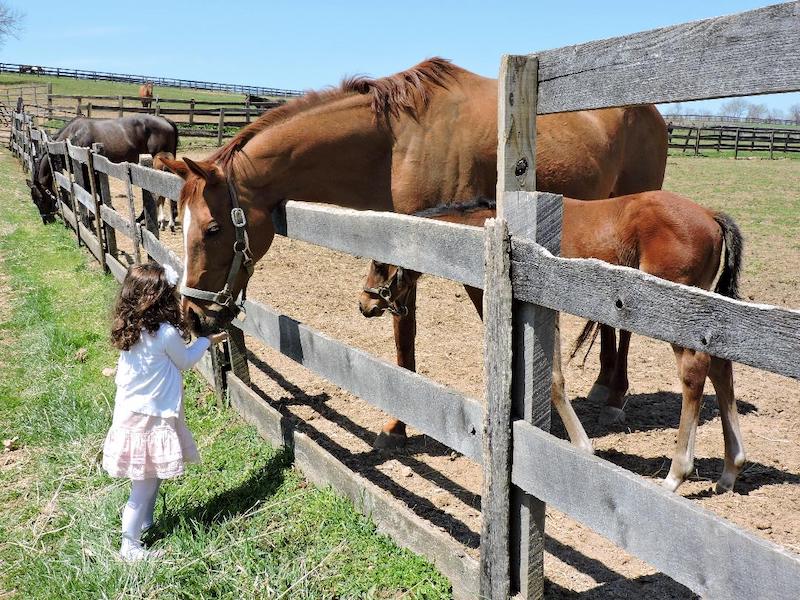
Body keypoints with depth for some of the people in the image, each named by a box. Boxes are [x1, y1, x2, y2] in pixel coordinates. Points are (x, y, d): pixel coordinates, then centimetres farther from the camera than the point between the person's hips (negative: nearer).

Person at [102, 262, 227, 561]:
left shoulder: (129, 330, 0)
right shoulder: (167, 333, -21)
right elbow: (184, 361, -2)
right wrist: (206, 341, 13)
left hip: (129, 413, 7)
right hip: (153, 419, -7)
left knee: (146, 479, 22)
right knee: (145, 484, 3)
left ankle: (144, 522, 37)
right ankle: (130, 546, 10)